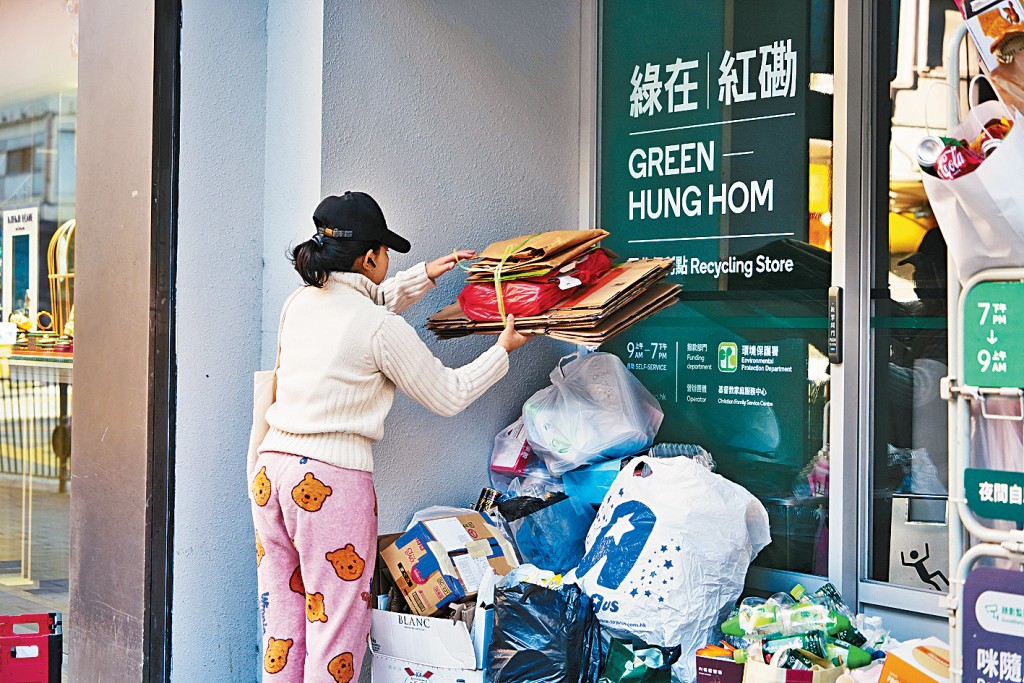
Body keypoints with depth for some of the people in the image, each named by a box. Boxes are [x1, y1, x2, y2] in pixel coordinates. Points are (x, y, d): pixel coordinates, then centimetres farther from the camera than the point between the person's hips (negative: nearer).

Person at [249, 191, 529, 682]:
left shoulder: (299, 304, 10)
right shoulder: (382, 329, -10)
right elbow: (448, 396, 1)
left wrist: (425, 275, 36)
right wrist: (503, 350, 15)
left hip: (271, 470, 7)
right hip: (332, 480, -7)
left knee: (281, 620, 13)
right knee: (335, 627, 2)